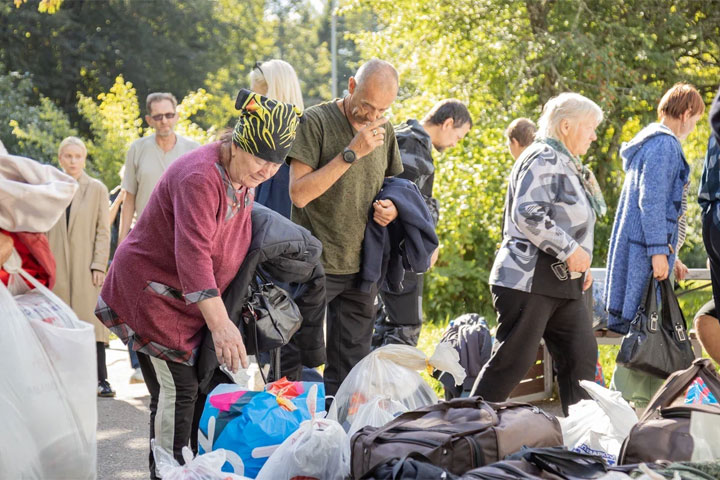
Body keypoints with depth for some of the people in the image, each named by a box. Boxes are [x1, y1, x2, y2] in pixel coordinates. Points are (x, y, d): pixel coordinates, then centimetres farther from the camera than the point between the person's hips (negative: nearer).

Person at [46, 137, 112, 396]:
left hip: (86, 267, -2)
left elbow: (103, 231, 1)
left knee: (91, 318, -7)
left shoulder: (97, 189, 5)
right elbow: (44, 229, 12)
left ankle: (101, 379, -8)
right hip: (57, 266, 2)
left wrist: (99, 265, -8)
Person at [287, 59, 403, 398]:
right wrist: (351, 153, -22)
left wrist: (391, 208, 0)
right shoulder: (315, 122, -10)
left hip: (362, 267, 6)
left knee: (350, 369, 10)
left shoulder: (384, 130, 8)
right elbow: (299, 193, -18)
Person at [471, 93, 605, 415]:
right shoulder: (543, 159, -12)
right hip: (529, 280, -10)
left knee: (581, 356, 6)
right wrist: (570, 249, -20)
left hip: (563, 281, 10)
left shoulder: (567, 164, 21)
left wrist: (581, 264, 17)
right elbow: (528, 214, -24)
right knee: (513, 360, -6)